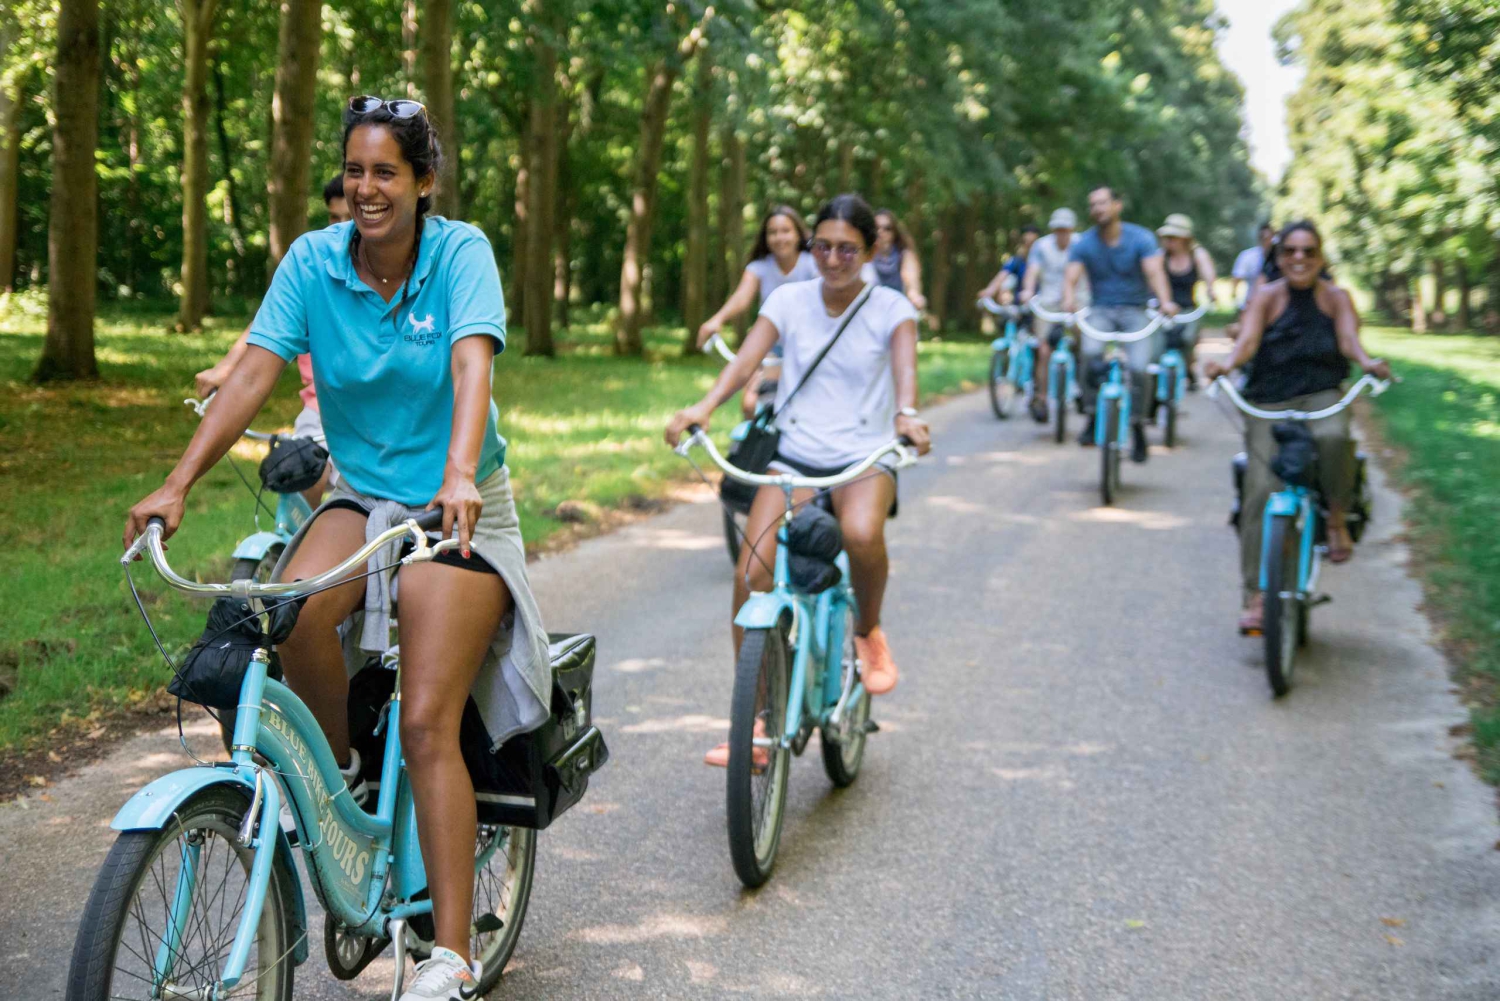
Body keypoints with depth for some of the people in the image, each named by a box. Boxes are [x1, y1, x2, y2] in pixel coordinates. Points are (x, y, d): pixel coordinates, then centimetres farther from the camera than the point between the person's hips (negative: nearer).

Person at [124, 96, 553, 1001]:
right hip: (363, 496, 3)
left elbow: (472, 363, -27)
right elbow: (254, 374, -10)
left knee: (427, 725, -14)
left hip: (458, 507, -3)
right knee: (299, 607, -31)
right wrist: (177, 485, -19)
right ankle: (340, 767, 0)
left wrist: (458, 476, -44)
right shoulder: (314, 260, -3)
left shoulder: (460, 252, -12)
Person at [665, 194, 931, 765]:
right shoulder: (790, 301, 4)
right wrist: (704, 407, -30)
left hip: (863, 458, -2)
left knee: (862, 532, -36)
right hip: (795, 455, 2)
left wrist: (907, 414, -40)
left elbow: (905, 364, -18)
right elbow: (746, 359, -11)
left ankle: (868, 632, -4)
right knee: (751, 572, -18)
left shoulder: (890, 308, 1)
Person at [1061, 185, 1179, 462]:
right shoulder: (1083, 244, -1)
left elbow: (1154, 271, -21)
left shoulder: (1141, 238, -6)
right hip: (1101, 311, 1)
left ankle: (1138, 429, 1)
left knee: (1139, 367, -20)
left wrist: (1165, 301, -41)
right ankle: (1093, 419, -19)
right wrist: (1069, 299, -40)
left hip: (1135, 311, -1)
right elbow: (1071, 276, -16)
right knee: (1092, 352, -31)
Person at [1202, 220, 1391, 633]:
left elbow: (1349, 339, -8)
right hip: (1268, 402, 0)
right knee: (1260, 493, -14)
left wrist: (1366, 361, -31)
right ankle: (1256, 595, -11)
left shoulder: (1336, 297, 9)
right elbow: (1248, 339, -11)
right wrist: (1227, 364, -34)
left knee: (1333, 437, -36)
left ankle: (1337, 518, -10)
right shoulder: (1266, 297, 5)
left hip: (1322, 397, 0)